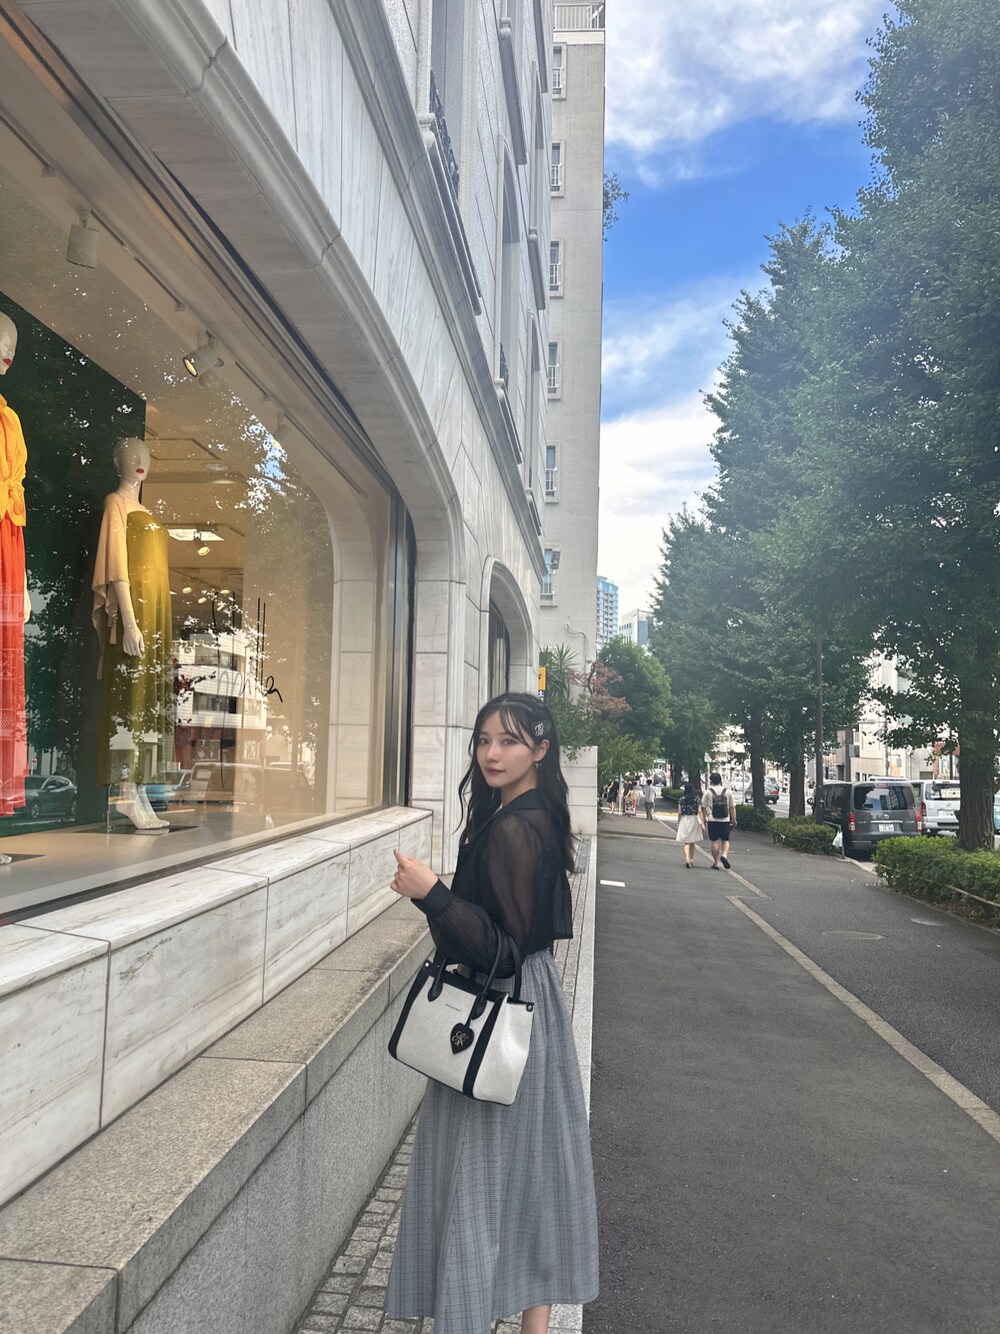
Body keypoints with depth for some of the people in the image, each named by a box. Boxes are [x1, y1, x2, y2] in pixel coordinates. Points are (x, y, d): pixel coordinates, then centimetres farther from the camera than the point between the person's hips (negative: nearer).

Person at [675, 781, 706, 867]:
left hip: (684, 820, -1)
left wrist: (678, 823, 6)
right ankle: (691, 859, 25)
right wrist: (702, 823, -7)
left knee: (686, 842, 1)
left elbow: (679, 813, -4)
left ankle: (687, 859, -19)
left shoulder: (681, 799, -4)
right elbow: (700, 812, -9)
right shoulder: (697, 799, -3)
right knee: (692, 842, 17)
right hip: (694, 820, 1)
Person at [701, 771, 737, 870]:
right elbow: (732, 807, 6)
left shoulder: (708, 792, -1)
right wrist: (734, 820, 11)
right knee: (725, 840, 13)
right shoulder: (728, 791, 5)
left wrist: (704, 818, 13)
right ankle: (724, 855, -12)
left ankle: (716, 863, 8)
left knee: (714, 841, 4)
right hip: (725, 820, 1)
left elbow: (703, 807, 2)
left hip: (712, 820, -1)